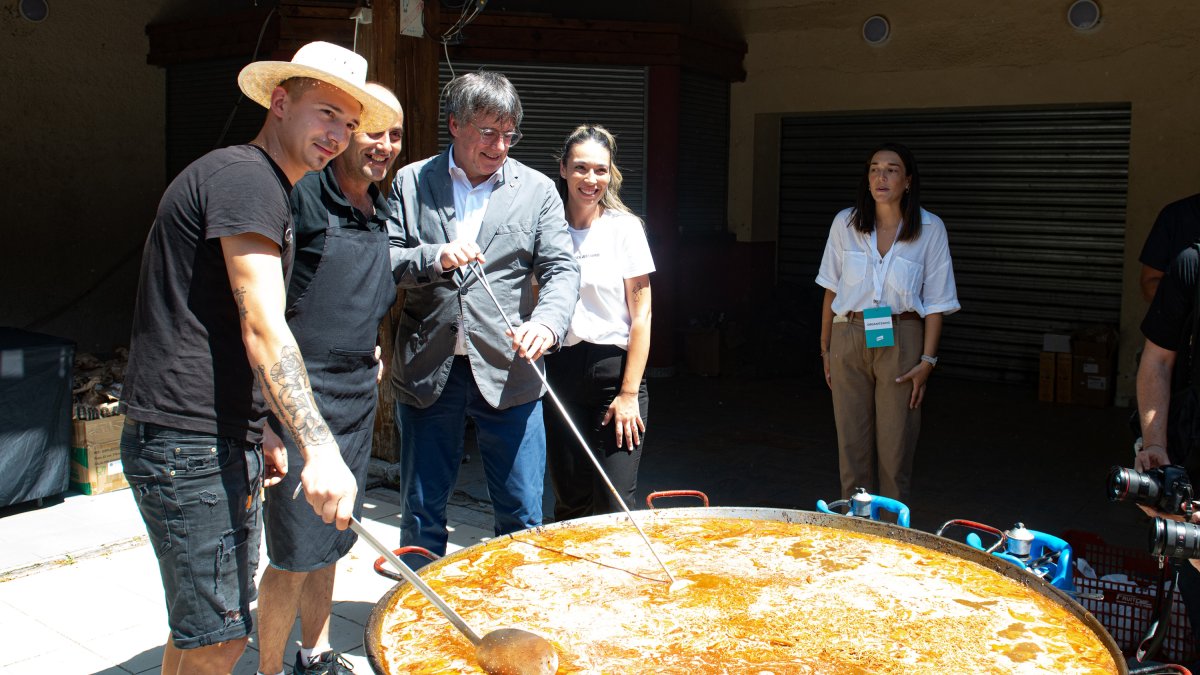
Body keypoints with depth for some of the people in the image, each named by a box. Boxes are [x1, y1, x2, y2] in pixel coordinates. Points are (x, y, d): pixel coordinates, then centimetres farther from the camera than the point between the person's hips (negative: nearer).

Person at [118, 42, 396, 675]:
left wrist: (253, 434, 22)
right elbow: (262, 328, -23)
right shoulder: (245, 177, -12)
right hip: (189, 444, -11)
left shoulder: (262, 186, 21)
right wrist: (319, 447, -29)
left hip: (214, 440, 11)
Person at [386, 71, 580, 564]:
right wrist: (434, 259, -18)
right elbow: (384, 261, 2)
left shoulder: (537, 190, 6)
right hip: (426, 370, 1)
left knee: (522, 513, 4)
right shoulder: (411, 182, 6)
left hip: (507, 372, 0)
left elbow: (562, 268, -2)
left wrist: (547, 321, -22)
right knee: (422, 509, 12)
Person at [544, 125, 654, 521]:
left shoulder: (624, 227, -1)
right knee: (570, 502, 9)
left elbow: (641, 315, -3)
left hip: (614, 369, -2)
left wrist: (629, 392, -8)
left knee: (613, 505, -5)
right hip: (559, 373, 2)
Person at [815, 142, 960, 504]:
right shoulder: (845, 223, 4)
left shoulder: (930, 229, -2)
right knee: (852, 443, 6)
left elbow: (935, 303, 0)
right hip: (849, 339, 2)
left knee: (895, 444, 0)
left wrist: (927, 360, -7)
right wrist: (825, 348, 9)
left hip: (900, 341, -2)